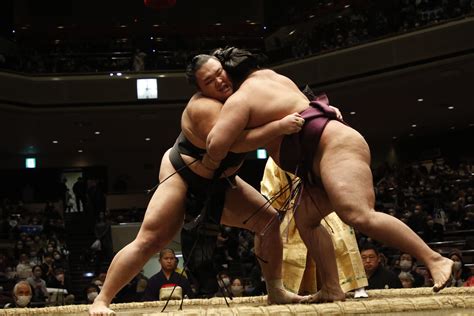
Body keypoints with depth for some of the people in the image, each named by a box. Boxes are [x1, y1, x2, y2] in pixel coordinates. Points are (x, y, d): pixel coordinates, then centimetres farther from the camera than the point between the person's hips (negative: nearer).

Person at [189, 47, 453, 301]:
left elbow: (216, 146, -19)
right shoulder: (265, 75, 20)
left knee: (360, 216, -27)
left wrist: (211, 161, 5)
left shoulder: (239, 100, -7)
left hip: (336, 146, -11)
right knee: (306, 219, 6)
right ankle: (332, 288, -3)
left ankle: (435, 260, -25)